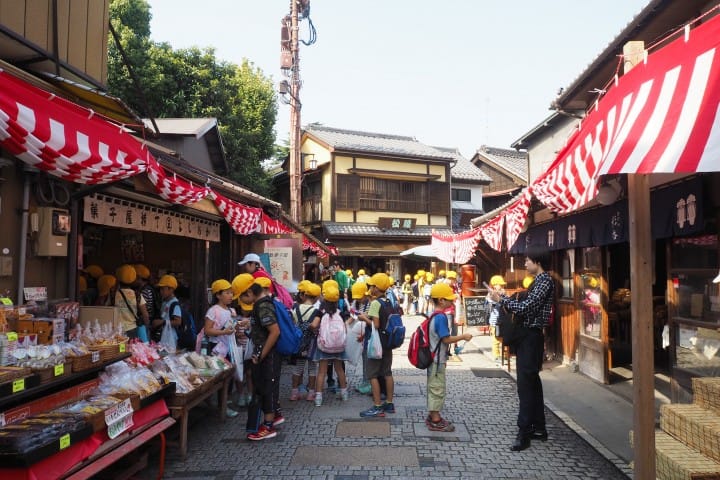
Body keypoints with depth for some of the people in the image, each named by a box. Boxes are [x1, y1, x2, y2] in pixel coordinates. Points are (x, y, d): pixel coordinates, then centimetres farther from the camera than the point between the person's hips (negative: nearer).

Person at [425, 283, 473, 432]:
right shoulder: (441, 317, -21)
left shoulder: (435, 315, 9)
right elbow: (446, 339, -23)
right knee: (437, 389, -1)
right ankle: (435, 421, 7)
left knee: (433, 388, 17)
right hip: (438, 359, -10)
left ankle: (433, 416, 27)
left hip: (434, 358, 10)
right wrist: (463, 337, -13)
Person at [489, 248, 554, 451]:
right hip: (528, 335, 10)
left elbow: (525, 308, -23)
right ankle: (538, 428, 23)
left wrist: (501, 299, -13)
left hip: (531, 337, -10)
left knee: (526, 385, -8)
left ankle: (524, 433, -3)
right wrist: (505, 297, 10)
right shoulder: (538, 281, 16)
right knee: (532, 382, 14)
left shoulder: (545, 281, -14)